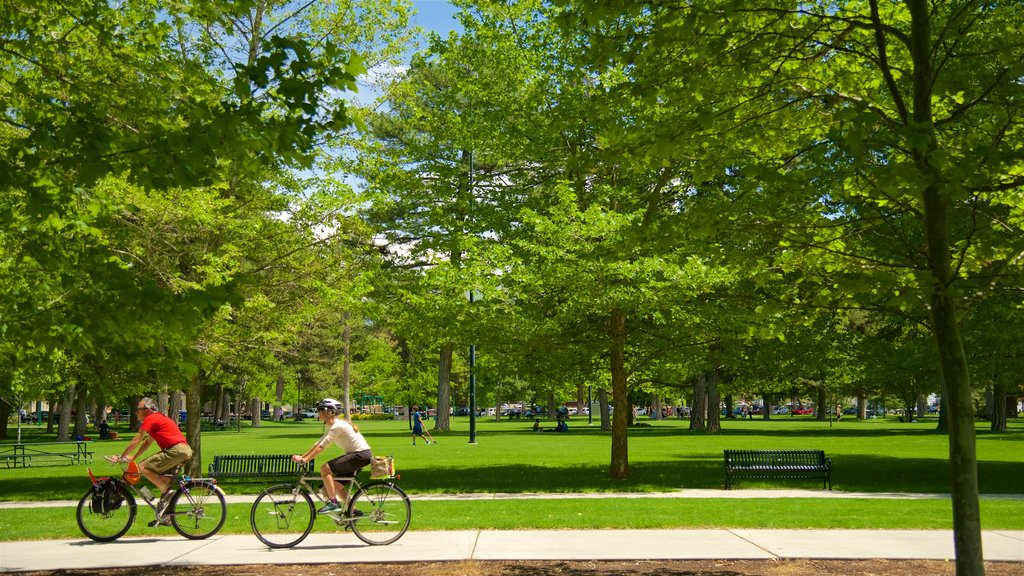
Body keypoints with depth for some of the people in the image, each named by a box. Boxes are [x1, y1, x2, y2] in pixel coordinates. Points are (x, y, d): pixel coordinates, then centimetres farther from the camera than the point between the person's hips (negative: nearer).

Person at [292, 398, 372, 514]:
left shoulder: (337, 425, -16)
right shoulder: (333, 425, 15)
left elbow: (321, 447, -20)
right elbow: (318, 443, 16)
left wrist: (304, 460, -20)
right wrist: (301, 456, 10)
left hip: (361, 455, -10)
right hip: (357, 454, 10)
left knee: (324, 468, -14)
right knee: (336, 483, 14)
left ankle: (333, 503, -10)